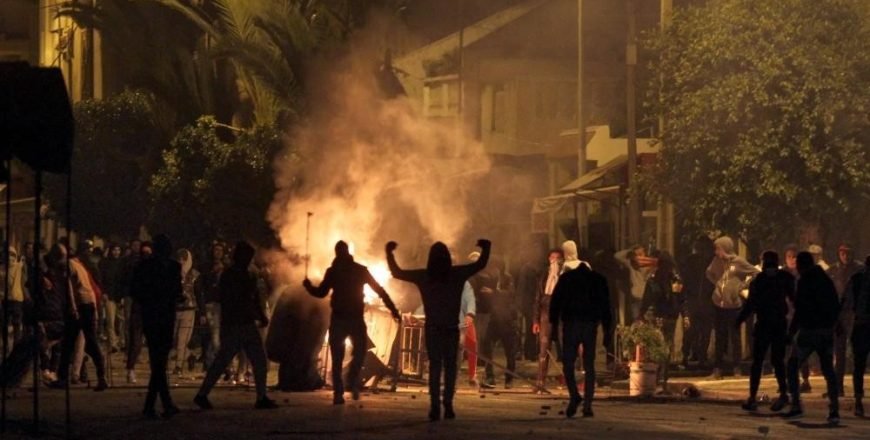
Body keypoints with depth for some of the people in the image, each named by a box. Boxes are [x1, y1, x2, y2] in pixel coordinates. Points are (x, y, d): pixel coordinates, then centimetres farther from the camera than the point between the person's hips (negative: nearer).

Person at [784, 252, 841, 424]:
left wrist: (792, 330, -9)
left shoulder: (805, 282, -11)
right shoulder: (826, 280, 11)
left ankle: (796, 406, 0)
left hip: (809, 331, -6)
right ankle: (834, 410, -2)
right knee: (828, 369, 8)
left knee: (792, 366, 7)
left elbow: (800, 309, -15)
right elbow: (836, 306, 16)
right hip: (827, 331, 6)